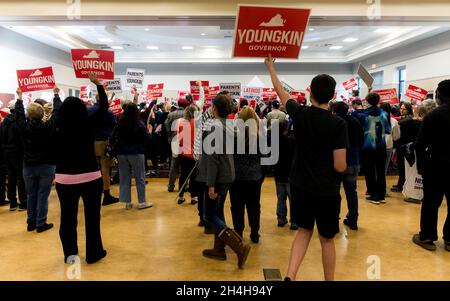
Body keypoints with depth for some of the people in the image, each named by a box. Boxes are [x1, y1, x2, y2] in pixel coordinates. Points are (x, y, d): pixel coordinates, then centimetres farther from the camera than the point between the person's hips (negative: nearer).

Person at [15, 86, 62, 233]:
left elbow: (18, 115, 10)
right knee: (43, 195, 2)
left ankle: (31, 223, 19)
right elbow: (57, 112, -3)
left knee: (31, 195, 12)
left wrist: (20, 97, 22)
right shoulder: (48, 127, -13)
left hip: (28, 166, 3)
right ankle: (41, 223, 6)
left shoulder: (24, 127, -6)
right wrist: (56, 95, 9)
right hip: (46, 166, -3)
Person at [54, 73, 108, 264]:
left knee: (68, 217, 13)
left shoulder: (57, 129, -6)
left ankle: (69, 254, 25)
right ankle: (93, 253, 19)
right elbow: (103, 107, 1)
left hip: (64, 179, 2)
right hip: (90, 178, -2)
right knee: (92, 216, 9)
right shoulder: (88, 124, -9)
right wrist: (98, 84, 11)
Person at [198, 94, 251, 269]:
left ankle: (240, 247, -7)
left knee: (210, 216, 0)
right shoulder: (229, 126, 9)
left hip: (217, 178, -9)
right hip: (227, 176, 9)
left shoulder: (214, 126, -18)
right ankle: (219, 249, 26)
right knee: (218, 212, 17)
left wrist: (210, 184, -19)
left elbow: (212, 157, -21)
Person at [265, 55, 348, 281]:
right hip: (326, 190, -3)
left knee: (304, 230, 19)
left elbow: (281, 92, 14)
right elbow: (340, 166, -17)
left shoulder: (299, 114, -5)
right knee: (326, 239, 14)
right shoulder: (338, 124, -16)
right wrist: (343, 167, 8)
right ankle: (329, 280, 29)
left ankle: (290, 276, 7)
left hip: (300, 186, 4)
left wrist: (271, 68, 29)